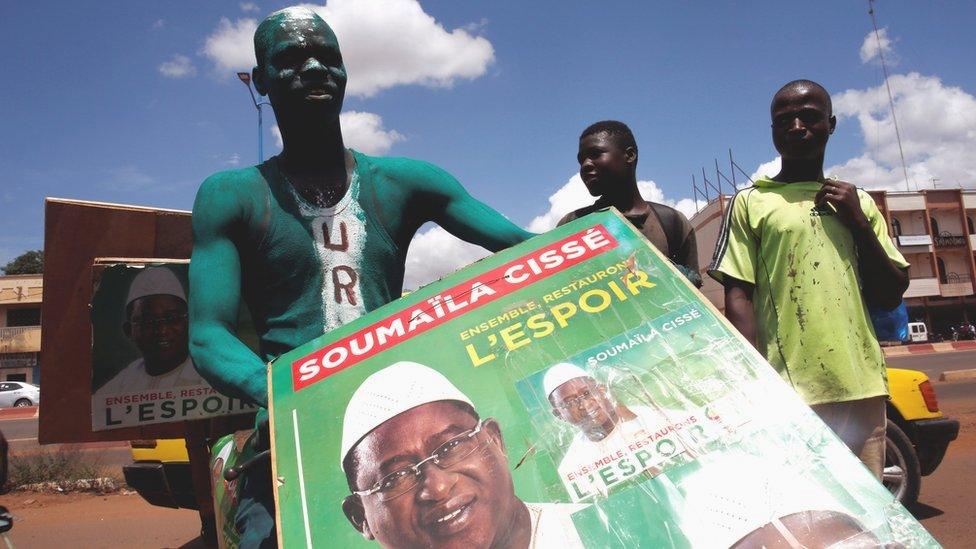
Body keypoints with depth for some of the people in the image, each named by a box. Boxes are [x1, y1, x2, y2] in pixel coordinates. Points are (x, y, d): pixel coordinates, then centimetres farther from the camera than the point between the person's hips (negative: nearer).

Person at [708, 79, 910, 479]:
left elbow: (890, 296, 14)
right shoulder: (751, 202, 5)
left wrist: (858, 223, 2)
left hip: (862, 387, 4)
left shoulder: (858, 202, 17)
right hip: (790, 390, -4)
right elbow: (739, 297, -2)